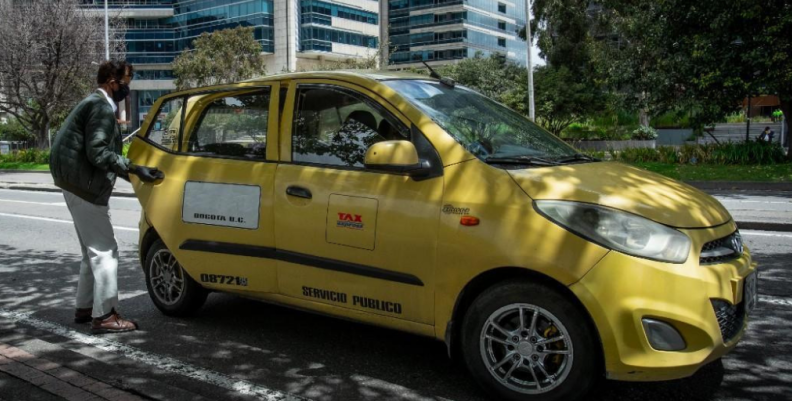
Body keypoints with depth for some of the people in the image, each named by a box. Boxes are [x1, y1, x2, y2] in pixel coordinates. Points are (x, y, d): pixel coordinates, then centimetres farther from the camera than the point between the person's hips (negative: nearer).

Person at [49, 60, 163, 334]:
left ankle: (85, 307, 24)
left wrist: (132, 172, 16)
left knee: (94, 251, 17)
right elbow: (97, 153, -22)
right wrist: (134, 169, -21)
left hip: (79, 184, 11)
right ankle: (104, 316, -4)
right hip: (84, 186, -11)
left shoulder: (94, 104, 18)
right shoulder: (101, 108, -14)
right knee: (105, 251, -7)